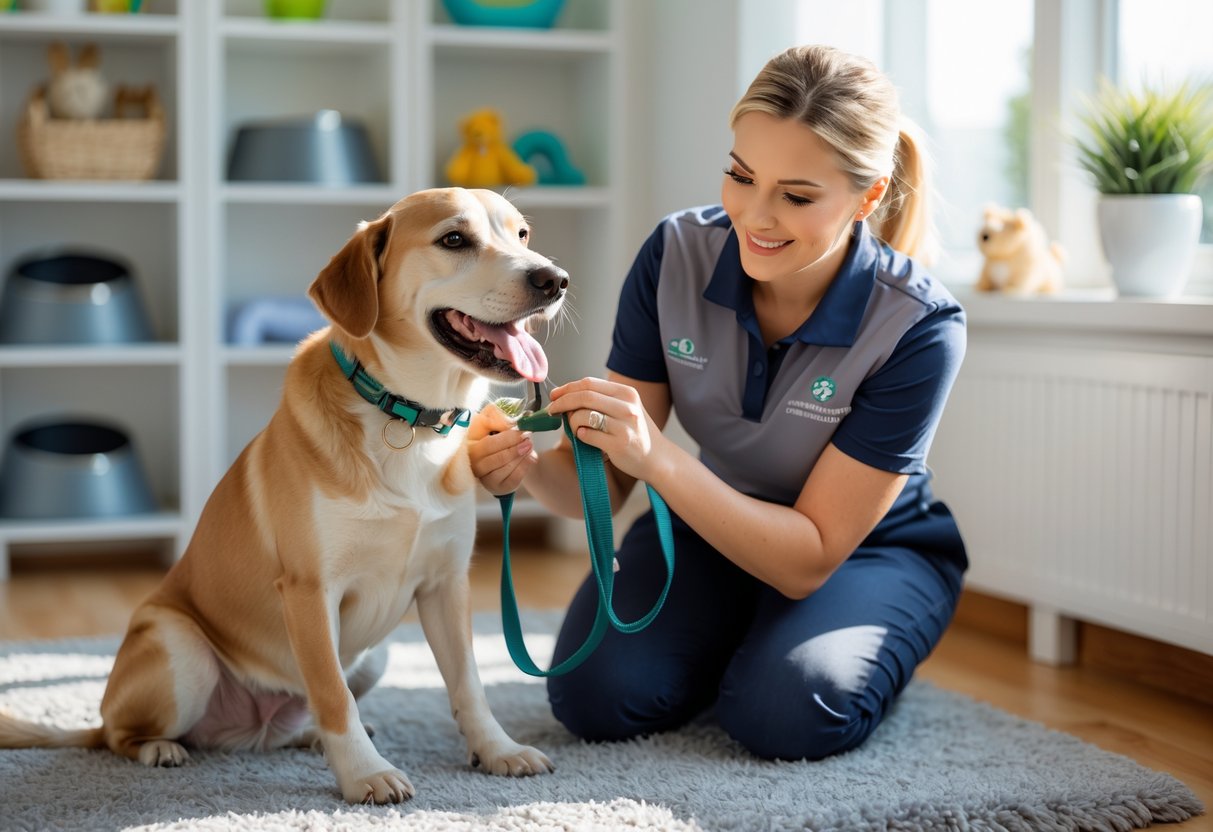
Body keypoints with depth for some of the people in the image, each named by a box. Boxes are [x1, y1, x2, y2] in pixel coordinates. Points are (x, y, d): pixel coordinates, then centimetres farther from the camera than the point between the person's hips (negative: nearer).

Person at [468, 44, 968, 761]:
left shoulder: (918, 326, -28)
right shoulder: (679, 254, -18)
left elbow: (811, 558, -27)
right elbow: (607, 483, -13)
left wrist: (659, 459, -40)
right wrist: (532, 467, -37)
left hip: (872, 550, -3)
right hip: (714, 523, 3)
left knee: (786, 713, -30)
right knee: (597, 694, -20)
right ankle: (741, 641, 11)